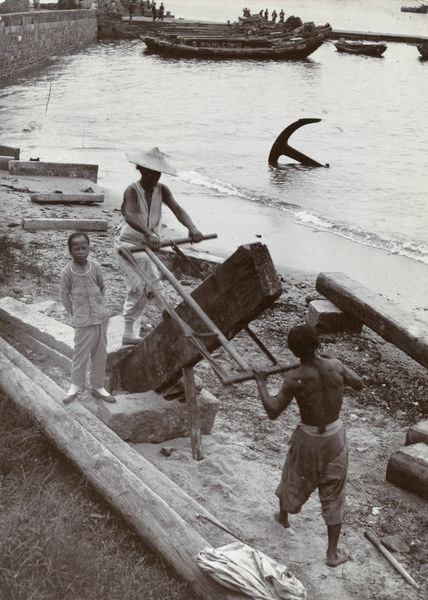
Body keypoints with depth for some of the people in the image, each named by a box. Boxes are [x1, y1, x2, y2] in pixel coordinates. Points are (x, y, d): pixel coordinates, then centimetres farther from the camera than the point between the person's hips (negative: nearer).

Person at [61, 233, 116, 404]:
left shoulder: (95, 266, -2)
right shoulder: (67, 272, -10)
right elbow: (65, 296, 1)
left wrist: (100, 306, 10)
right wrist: (75, 314, 2)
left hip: (101, 317, 3)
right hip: (83, 321, -3)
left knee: (100, 354, 9)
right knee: (80, 354, 2)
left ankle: (98, 387, 21)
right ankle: (75, 387, 18)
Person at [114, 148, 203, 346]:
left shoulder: (162, 190, -5)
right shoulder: (132, 191, -22)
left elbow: (177, 209, -20)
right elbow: (130, 216, -42)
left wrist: (191, 227, -40)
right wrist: (148, 234, -60)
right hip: (127, 243, -7)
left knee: (138, 290, 16)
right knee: (153, 286, -27)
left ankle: (128, 333, 29)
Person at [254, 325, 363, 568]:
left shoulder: (295, 379, -23)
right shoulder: (335, 366, -12)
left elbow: (273, 411, -18)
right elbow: (359, 384, 6)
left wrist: (262, 384, -6)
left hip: (309, 439, -2)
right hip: (335, 436, 2)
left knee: (294, 478, 28)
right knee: (333, 495, 13)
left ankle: (283, 515, 56)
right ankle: (333, 553, 19)